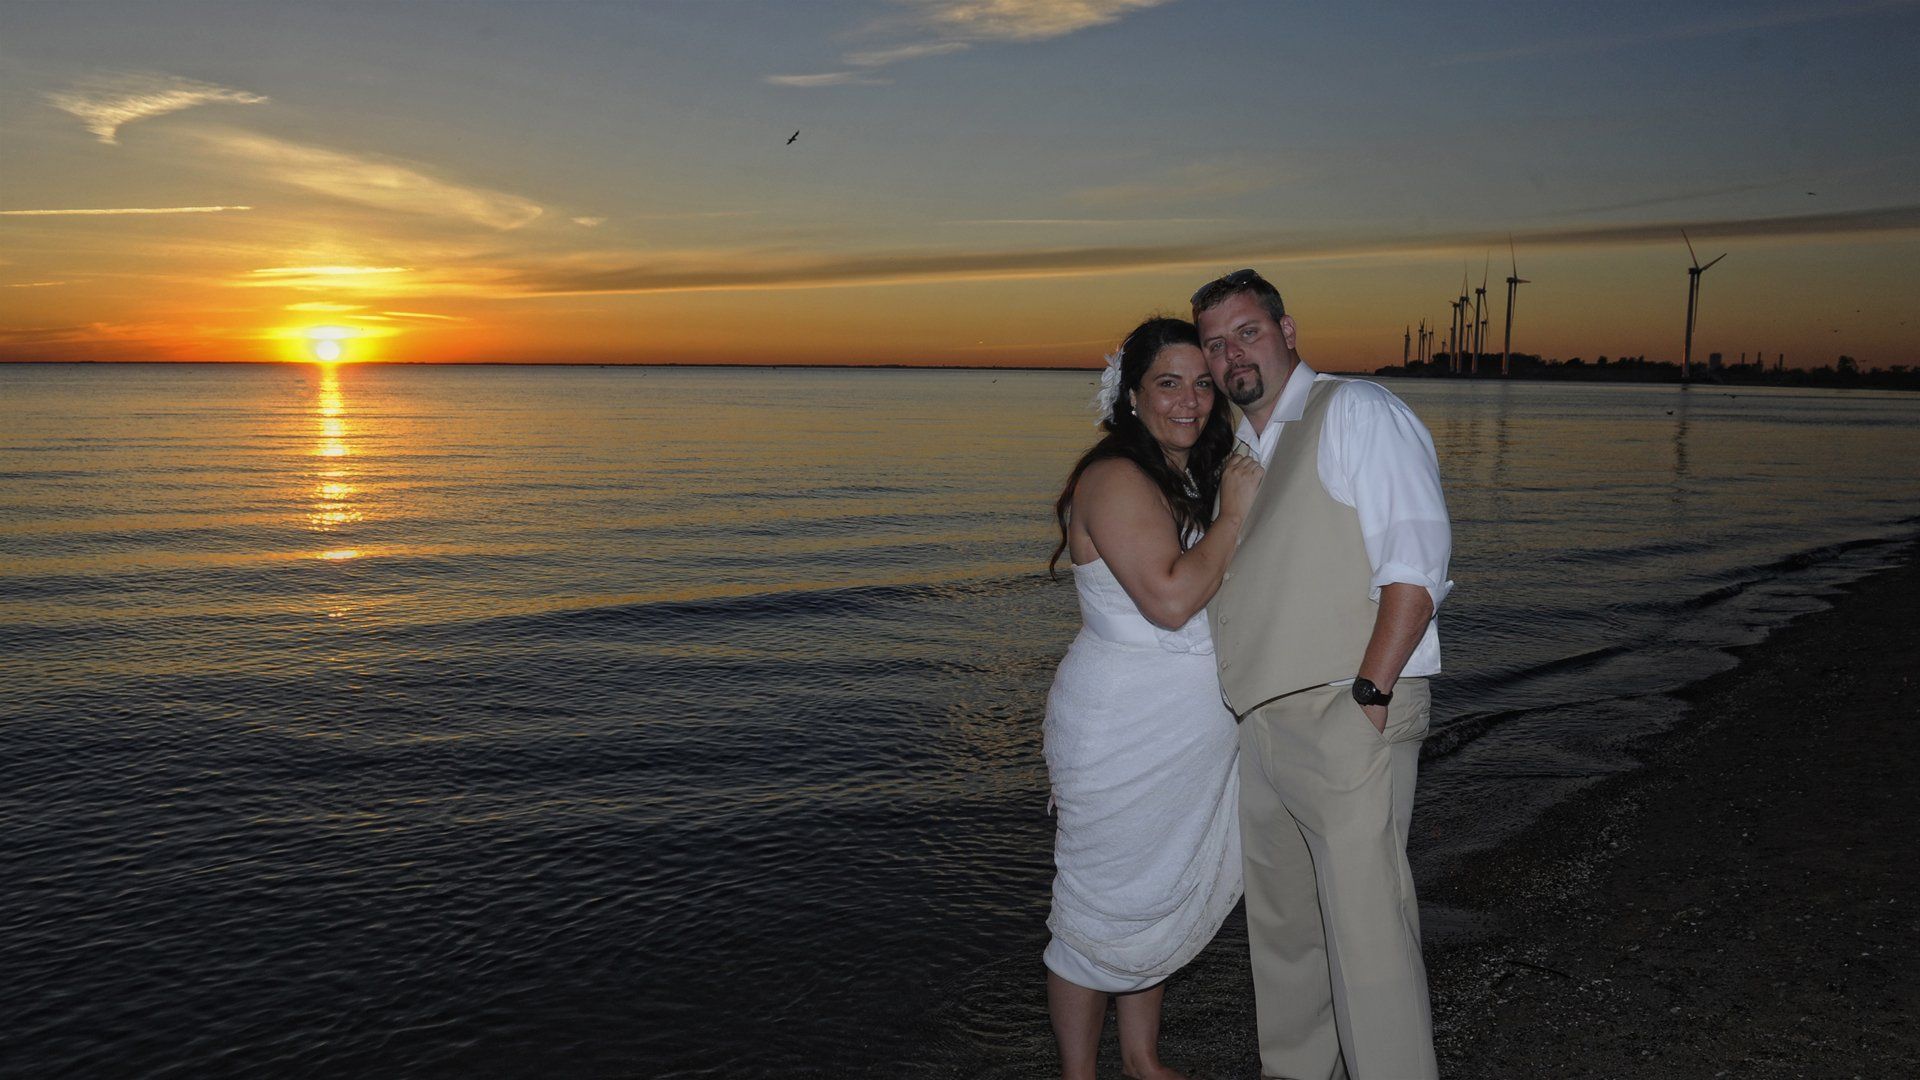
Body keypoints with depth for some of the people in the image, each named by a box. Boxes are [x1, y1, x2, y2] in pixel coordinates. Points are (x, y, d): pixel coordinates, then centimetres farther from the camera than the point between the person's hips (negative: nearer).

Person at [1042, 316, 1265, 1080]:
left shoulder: (1197, 479, 12)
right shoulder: (1117, 479, -18)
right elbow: (1170, 598, -28)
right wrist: (1235, 513, -20)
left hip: (1191, 743, 9)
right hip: (1124, 738, -9)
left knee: (1169, 899, 20)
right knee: (1104, 908, 4)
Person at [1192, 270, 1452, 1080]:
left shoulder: (1355, 414, -5)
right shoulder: (1235, 451, 18)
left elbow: (1415, 562, -15)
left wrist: (1369, 695, -20)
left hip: (1346, 717, -8)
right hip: (1262, 723, 8)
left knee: (1366, 928, -6)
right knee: (1280, 923, 17)